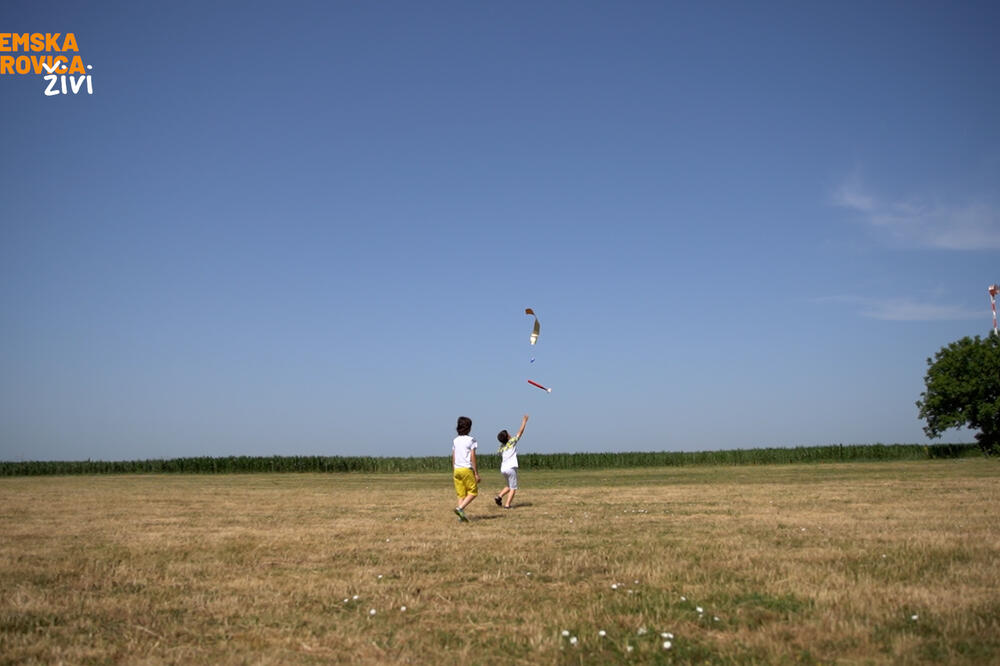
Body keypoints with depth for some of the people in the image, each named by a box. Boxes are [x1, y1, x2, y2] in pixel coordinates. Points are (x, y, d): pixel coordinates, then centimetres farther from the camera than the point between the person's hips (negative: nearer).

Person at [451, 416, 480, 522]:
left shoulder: (455, 440, 11)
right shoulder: (471, 440, -5)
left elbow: (453, 458, 12)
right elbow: (472, 457, -9)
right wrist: (476, 473, -7)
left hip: (457, 469, 6)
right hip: (467, 469, -6)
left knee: (461, 494, 9)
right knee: (473, 492, 3)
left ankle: (462, 516, 1)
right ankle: (460, 508, -15)